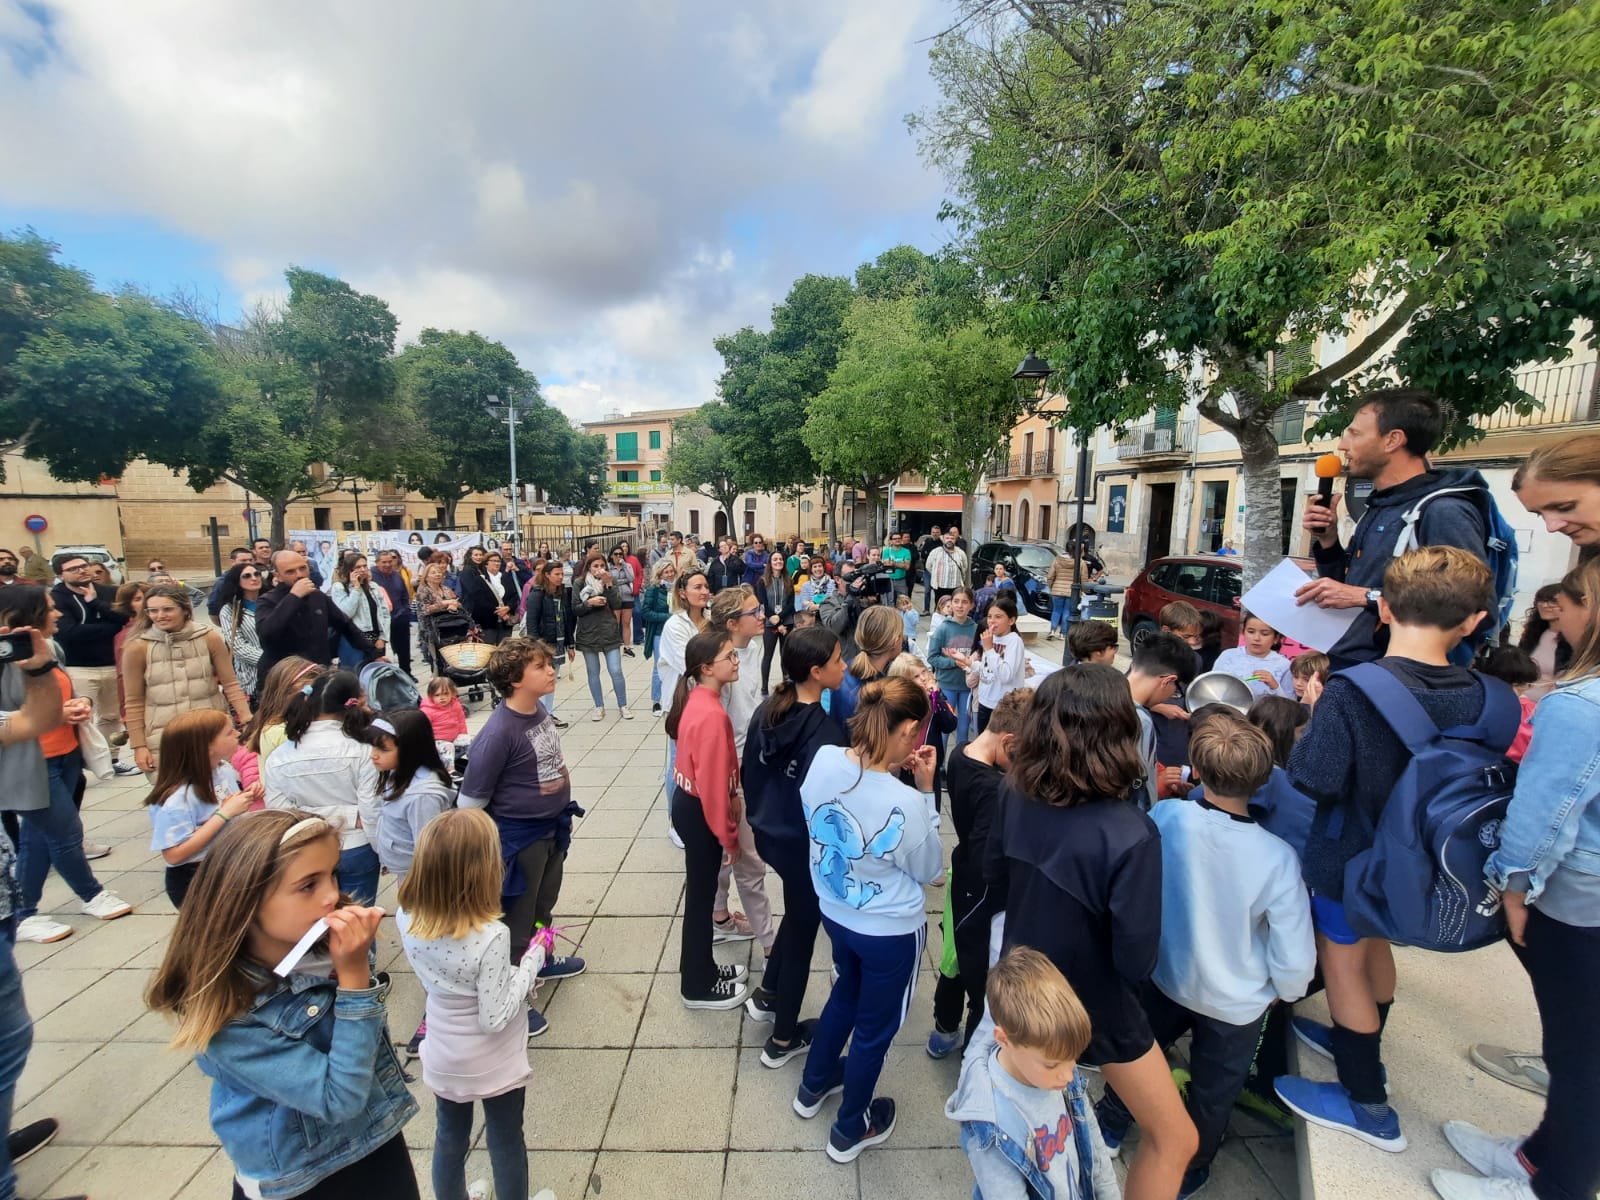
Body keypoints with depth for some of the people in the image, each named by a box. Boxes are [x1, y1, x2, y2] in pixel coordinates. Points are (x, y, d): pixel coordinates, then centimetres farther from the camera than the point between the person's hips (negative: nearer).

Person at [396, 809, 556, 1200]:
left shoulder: (407, 918, -19)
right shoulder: (490, 937, -37)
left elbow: (436, 977, -2)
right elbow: (494, 1019, -27)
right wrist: (532, 962, -20)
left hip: (443, 1058, 5)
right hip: (493, 1063, -5)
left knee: (450, 1137, 29)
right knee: (506, 1141, 21)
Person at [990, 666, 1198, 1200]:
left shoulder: (1016, 792, -19)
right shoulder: (1130, 835, -35)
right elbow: (1135, 958, -23)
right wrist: (1128, 987, -2)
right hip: (1092, 1002, -5)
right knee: (1175, 1140, 21)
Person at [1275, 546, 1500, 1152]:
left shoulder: (1351, 690, -30)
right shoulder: (1485, 698, -12)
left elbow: (1316, 778, -28)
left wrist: (1313, 724, -11)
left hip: (1349, 853, -6)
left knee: (1343, 962, 14)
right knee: (1374, 943, 28)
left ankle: (1367, 1104, 30)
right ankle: (1361, 1043, 51)